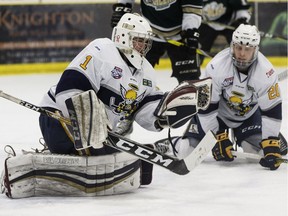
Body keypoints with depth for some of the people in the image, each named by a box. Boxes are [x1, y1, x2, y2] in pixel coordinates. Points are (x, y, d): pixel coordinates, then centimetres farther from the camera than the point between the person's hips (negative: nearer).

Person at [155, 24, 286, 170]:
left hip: (248, 114, 2)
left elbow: (272, 110, -22)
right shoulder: (216, 66, -32)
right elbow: (206, 105, -24)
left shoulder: (266, 72, -28)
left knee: (256, 150, -15)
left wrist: (271, 144, -29)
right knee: (187, 150, -14)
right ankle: (167, 145, 21)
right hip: (216, 111, -2)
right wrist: (217, 138, -23)